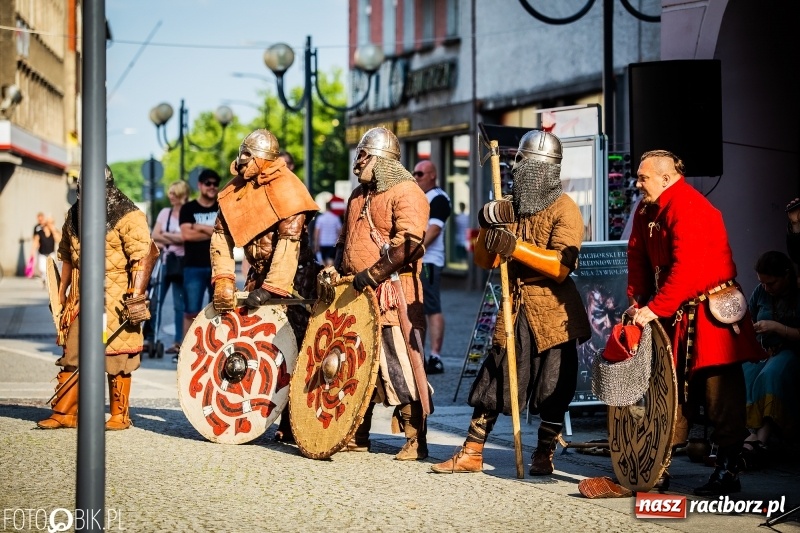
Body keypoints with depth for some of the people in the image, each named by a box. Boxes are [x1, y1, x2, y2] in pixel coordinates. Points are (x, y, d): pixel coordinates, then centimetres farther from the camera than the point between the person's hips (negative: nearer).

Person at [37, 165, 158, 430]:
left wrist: (136, 296, -24)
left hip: (116, 299, -6)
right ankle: (64, 412, 10)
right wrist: (61, 292, 20)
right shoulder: (75, 215, 11)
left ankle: (120, 415, 9)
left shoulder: (128, 217, -11)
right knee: (72, 354, 5)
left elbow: (144, 257, -18)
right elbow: (67, 256, 21)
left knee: (116, 358, -1)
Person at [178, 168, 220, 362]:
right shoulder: (188, 209, 6)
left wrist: (201, 227, -6)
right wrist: (214, 232, -6)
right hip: (194, 267, -2)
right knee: (191, 311, -4)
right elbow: (187, 234, -9)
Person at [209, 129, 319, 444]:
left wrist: (271, 288, -29)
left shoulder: (285, 188, -18)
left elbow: (289, 240, -25)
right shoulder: (235, 191, 4)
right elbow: (222, 235, 1)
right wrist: (223, 280, -12)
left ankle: (291, 426, -7)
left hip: (294, 277, -7)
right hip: (258, 275, 7)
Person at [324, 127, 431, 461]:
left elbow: (408, 242, -20)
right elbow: (346, 238, 28)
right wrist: (337, 268, 10)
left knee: (399, 366, -9)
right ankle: (356, 436, 19)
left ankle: (416, 441, -4)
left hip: (393, 293, -9)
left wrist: (372, 274, -21)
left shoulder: (405, 193, -9)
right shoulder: (359, 195, 19)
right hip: (357, 294, 9)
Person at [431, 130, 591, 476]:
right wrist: (489, 225, -12)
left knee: (554, 388, 1)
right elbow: (484, 261, 7)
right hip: (514, 307, 5)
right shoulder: (509, 207, 10)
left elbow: (562, 266, -20)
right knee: (492, 380, 5)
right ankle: (471, 453, 12)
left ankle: (544, 455, 15)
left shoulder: (564, 210, -7)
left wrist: (517, 247, -29)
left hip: (553, 312, -4)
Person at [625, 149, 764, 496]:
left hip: (711, 313, -9)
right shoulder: (647, 211, 9)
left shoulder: (689, 208, -20)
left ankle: (728, 472, -3)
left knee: (720, 395, -7)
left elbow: (686, 269, -27)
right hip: (676, 314, 9)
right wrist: (637, 302, -1)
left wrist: (654, 308, -25)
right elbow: (638, 259, 12)